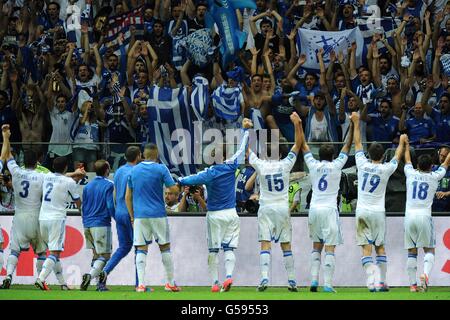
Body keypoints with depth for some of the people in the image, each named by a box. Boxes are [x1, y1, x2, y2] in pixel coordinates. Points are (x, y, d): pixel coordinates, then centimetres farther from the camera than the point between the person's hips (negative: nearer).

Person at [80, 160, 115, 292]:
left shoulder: (87, 186, 12)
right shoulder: (108, 185, -6)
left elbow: (83, 207, 16)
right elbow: (110, 206, -11)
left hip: (88, 225, 6)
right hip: (102, 224, -6)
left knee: (96, 254, 16)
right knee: (105, 256, -5)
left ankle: (100, 284, 10)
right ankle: (90, 275, -28)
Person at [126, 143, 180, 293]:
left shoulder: (134, 171, 7)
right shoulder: (161, 169, -3)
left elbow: (128, 196, 10)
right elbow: (174, 189, -7)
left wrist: (132, 217, 16)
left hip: (140, 215, 2)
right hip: (158, 214, -2)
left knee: (141, 250, 2)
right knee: (165, 248, 8)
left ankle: (140, 284, -8)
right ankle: (170, 283, 11)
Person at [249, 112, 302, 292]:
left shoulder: (261, 166, -7)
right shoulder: (285, 165, -5)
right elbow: (298, 145, 1)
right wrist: (297, 124, -2)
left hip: (266, 209, -1)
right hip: (283, 209, 1)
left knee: (265, 245, -6)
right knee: (286, 246, 8)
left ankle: (264, 278, -21)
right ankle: (292, 281, 9)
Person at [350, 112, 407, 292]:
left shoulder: (363, 165, -3)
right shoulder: (386, 169, -5)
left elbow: (357, 143, 9)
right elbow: (398, 156, 14)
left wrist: (356, 123, 20)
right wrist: (401, 142, 33)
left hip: (362, 212, 0)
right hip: (378, 212, 0)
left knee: (366, 248, -4)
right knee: (380, 248, 10)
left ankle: (371, 280, -19)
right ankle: (381, 281, 6)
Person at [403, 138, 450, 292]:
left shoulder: (411, 174, 8)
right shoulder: (434, 177, 3)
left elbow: (407, 160, 28)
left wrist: (406, 146, 46)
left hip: (409, 216, 2)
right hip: (424, 216, -2)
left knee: (412, 252, 6)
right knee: (429, 250, 5)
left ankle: (413, 284, 0)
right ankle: (425, 274, -22)